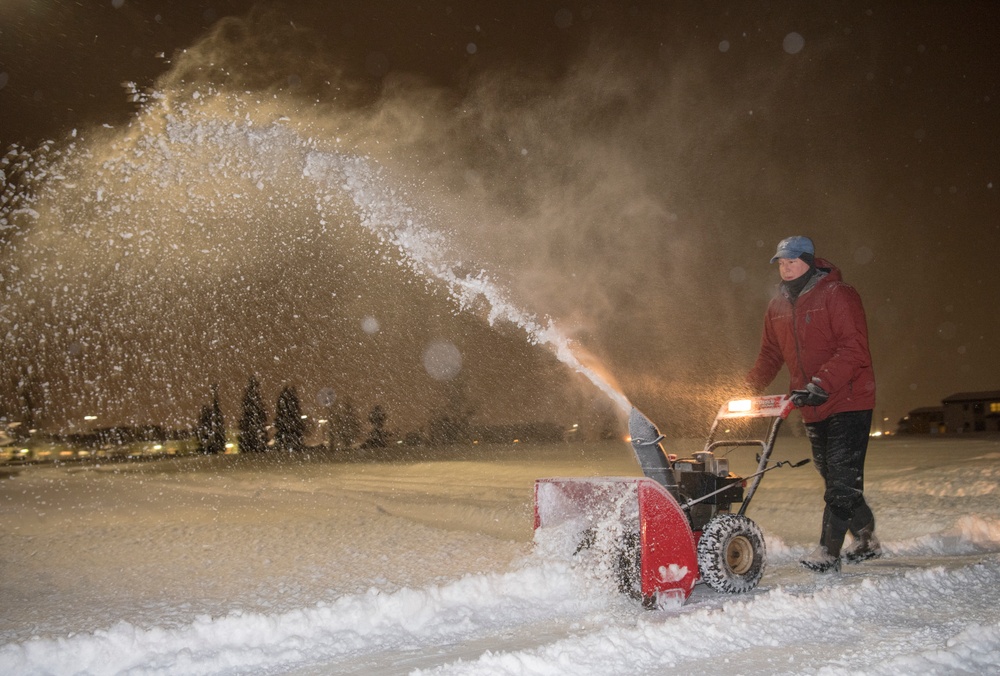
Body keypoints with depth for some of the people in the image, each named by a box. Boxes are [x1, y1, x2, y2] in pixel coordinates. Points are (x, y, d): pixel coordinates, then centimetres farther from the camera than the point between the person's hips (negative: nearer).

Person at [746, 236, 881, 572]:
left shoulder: (837, 295, -12)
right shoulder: (778, 306, 10)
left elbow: (854, 350, -21)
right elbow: (770, 354, 15)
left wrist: (821, 384, -31)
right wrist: (750, 386, 0)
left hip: (848, 402, -7)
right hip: (812, 409, 8)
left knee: (841, 480, -8)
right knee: (835, 480, 15)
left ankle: (828, 552, -5)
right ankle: (865, 541, 30)